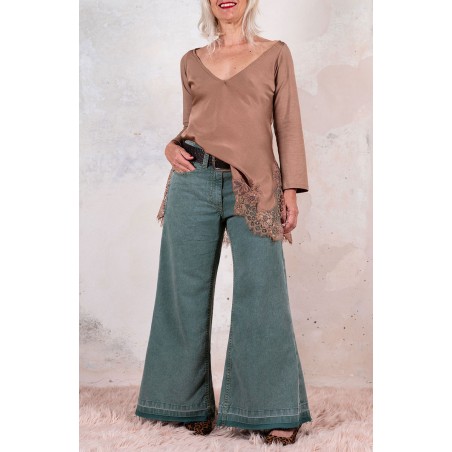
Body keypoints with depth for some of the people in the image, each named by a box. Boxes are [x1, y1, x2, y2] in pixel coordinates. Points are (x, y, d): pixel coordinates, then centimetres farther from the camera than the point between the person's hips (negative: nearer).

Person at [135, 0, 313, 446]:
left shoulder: (276, 53, 10)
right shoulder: (192, 61, 17)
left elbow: (288, 125, 5)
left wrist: (291, 189, -3)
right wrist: (172, 147, 1)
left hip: (253, 187, -2)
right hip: (193, 181, 3)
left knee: (261, 294, -7)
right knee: (188, 294, 4)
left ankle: (276, 411, 4)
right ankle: (193, 404, 17)